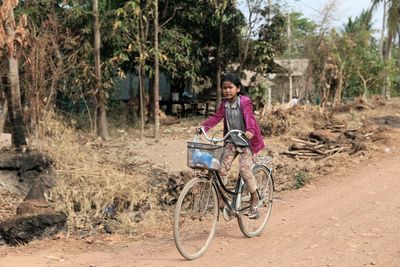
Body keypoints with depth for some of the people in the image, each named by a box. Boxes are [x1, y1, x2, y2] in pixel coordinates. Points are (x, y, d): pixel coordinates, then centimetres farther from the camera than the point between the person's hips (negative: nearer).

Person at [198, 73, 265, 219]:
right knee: (221, 169, -8)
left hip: (247, 141, -5)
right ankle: (220, 197, 5)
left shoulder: (245, 101, -14)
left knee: (244, 169, -17)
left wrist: (250, 130, -47)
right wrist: (204, 126, -17)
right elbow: (216, 117, 0)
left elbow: (249, 117, -27)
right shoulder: (224, 104, 4)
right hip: (231, 141, 5)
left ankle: (255, 198, 2)